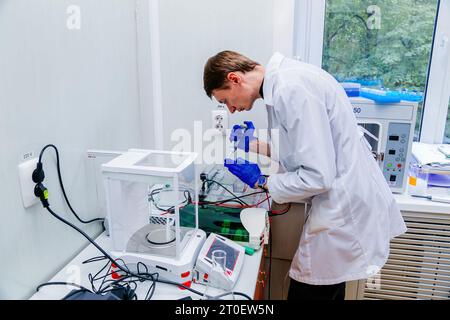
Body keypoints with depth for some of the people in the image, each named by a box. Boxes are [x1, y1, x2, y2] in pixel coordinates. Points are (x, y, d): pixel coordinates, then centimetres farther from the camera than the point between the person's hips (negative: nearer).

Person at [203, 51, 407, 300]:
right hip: (345, 204, 10)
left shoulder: (292, 89, -23)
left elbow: (318, 176, -24)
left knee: (307, 292, 4)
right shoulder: (284, 81, 8)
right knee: (328, 291, 23)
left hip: (345, 212, -10)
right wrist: (253, 144, 18)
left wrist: (261, 182, -11)